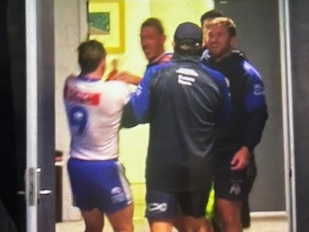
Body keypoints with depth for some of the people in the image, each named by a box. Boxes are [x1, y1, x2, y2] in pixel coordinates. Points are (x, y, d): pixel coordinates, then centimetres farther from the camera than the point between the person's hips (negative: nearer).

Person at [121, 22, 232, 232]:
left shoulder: (156, 74, -9)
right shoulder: (216, 79, -3)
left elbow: (133, 115, -12)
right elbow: (225, 120, 10)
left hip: (163, 166, -3)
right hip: (200, 167, 3)